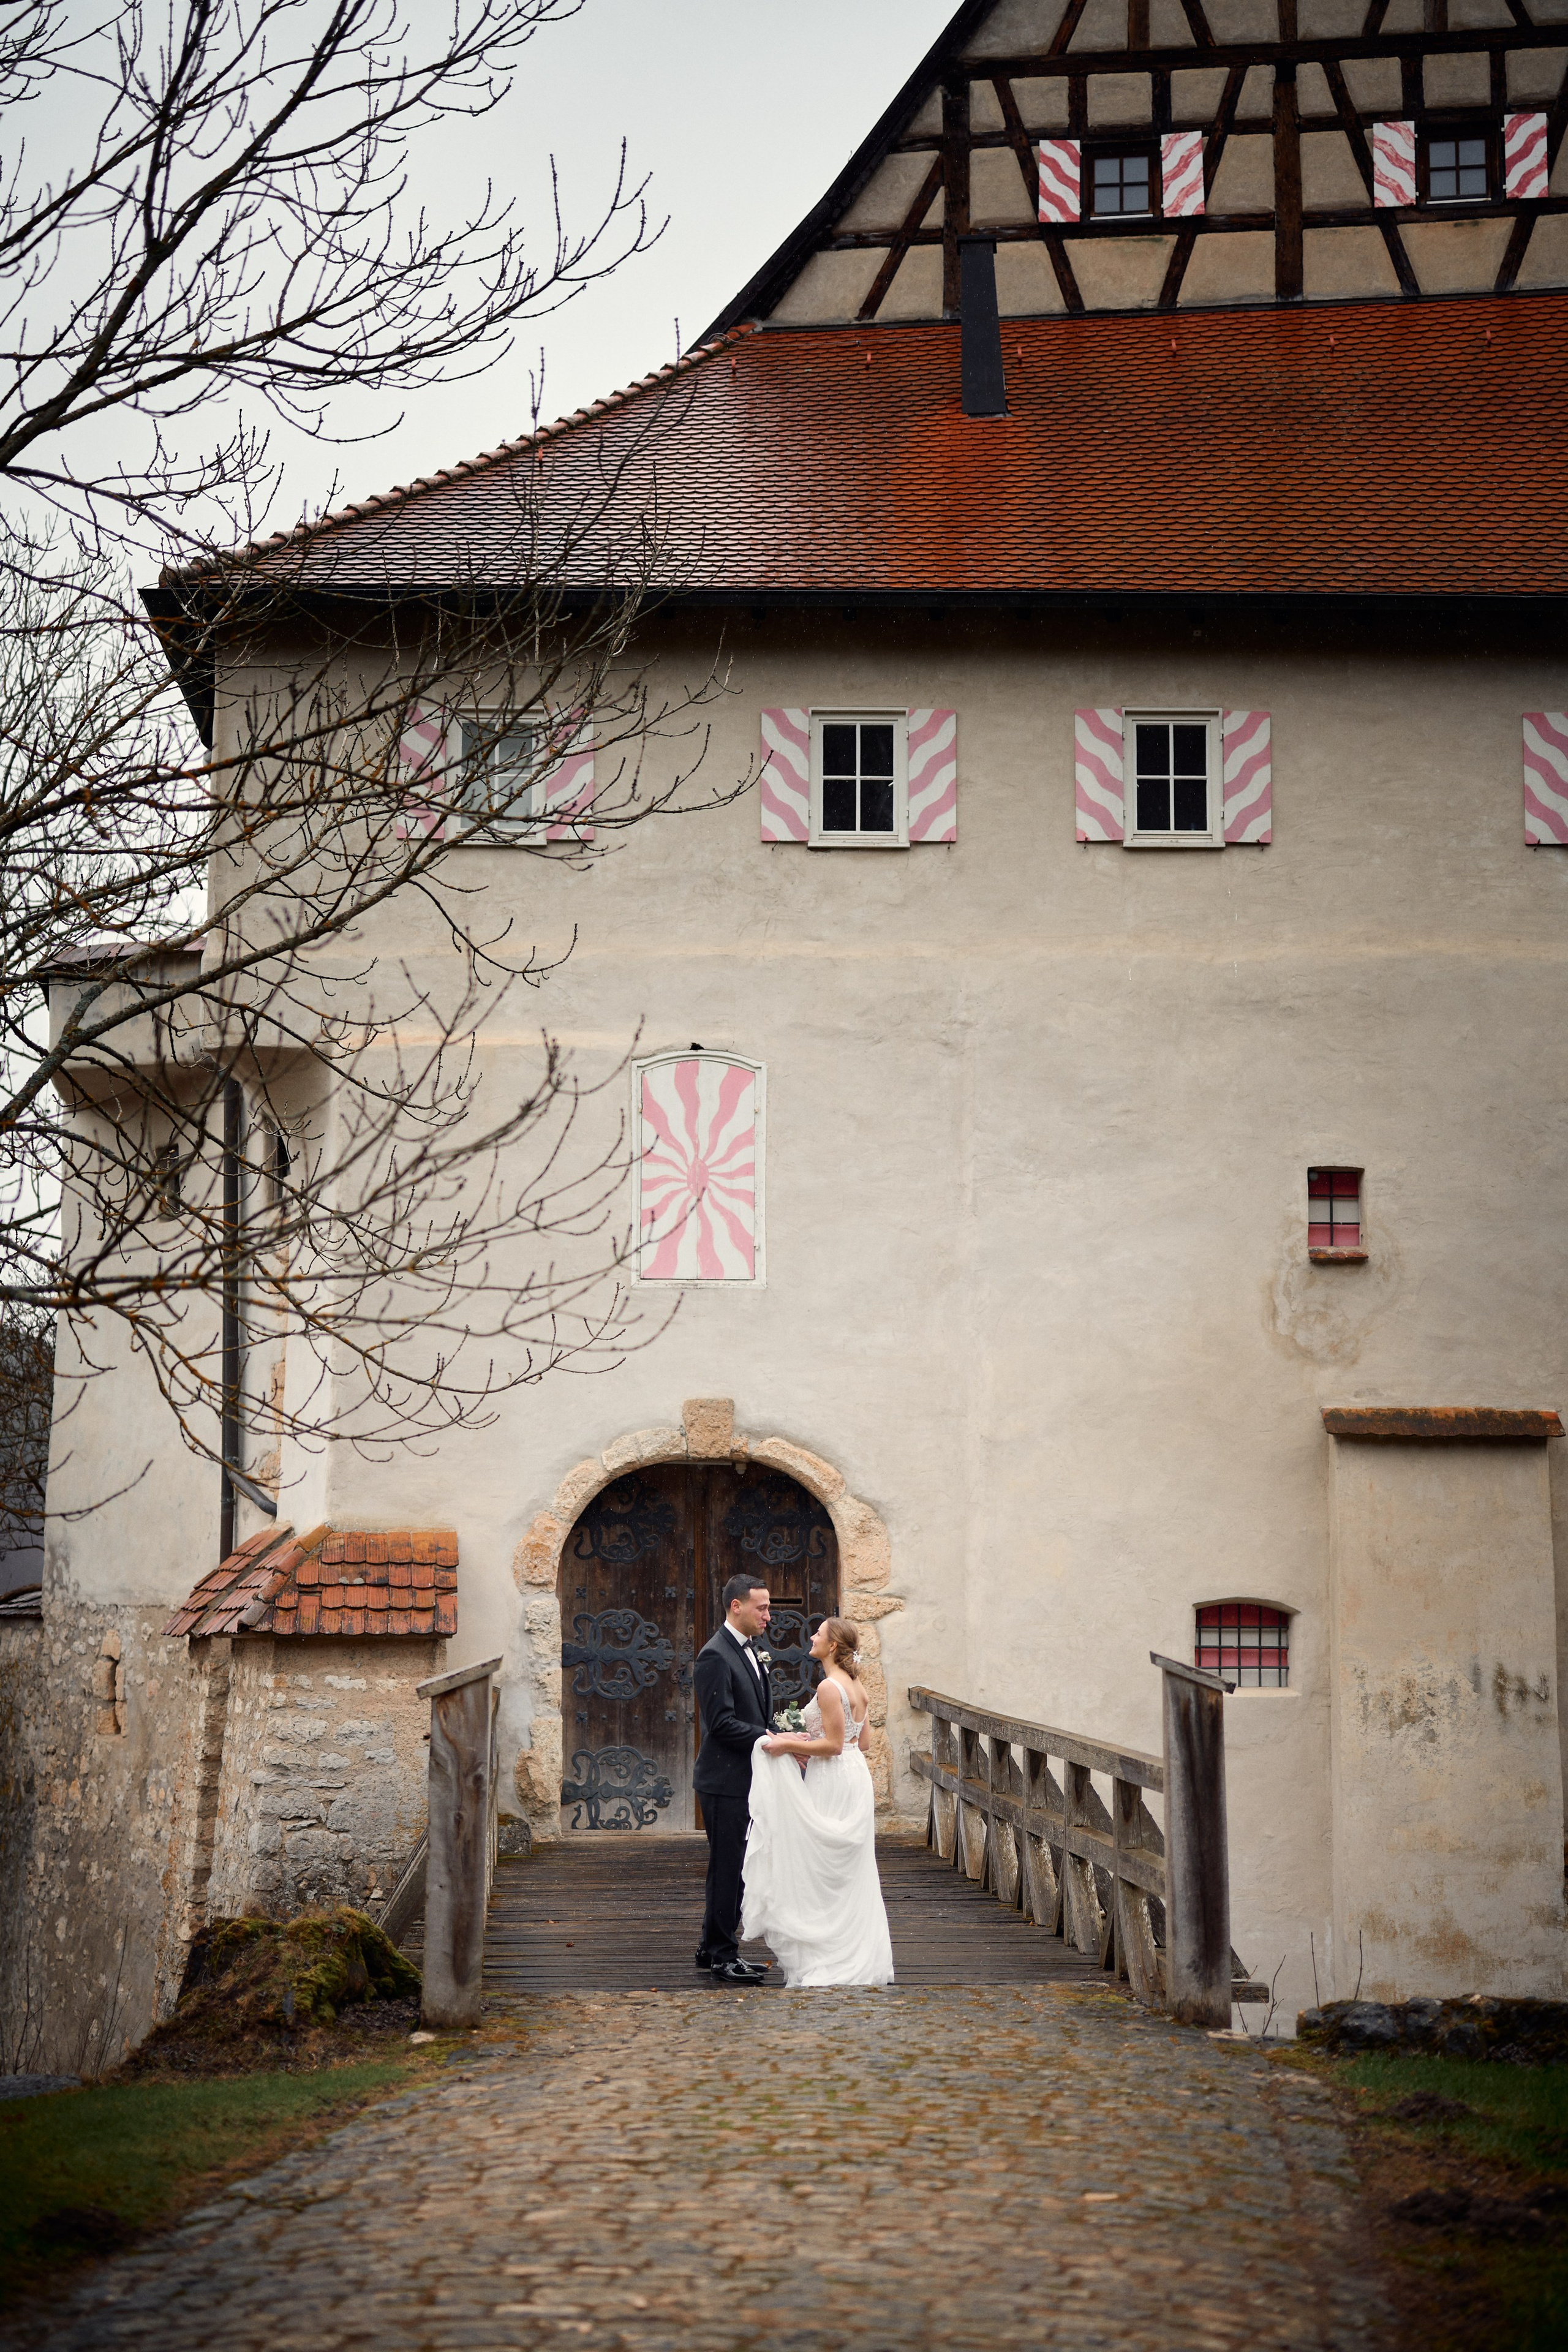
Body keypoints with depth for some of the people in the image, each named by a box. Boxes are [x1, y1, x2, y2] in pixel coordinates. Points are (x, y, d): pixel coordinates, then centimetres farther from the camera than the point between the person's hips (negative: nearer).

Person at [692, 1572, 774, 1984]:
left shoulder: (750, 1652, 15)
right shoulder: (715, 1656, -16)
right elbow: (722, 1722, -22)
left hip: (747, 1780, 10)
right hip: (725, 1780, -10)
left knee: (735, 1867, 15)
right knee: (728, 1867, -5)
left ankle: (713, 1948, 24)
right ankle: (723, 1956, 2)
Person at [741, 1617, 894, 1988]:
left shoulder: (829, 1687, -18)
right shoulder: (857, 1686, 10)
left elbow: (834, 1745, -21)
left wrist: (789, 1745, -14)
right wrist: (806, 1745, 14)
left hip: (832, 1784, -9)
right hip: (855, 1776, 9)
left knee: (820, 1873, -1)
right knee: (849, 1875, 14)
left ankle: (822, 1961, 4)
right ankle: (860, 1957, 19)